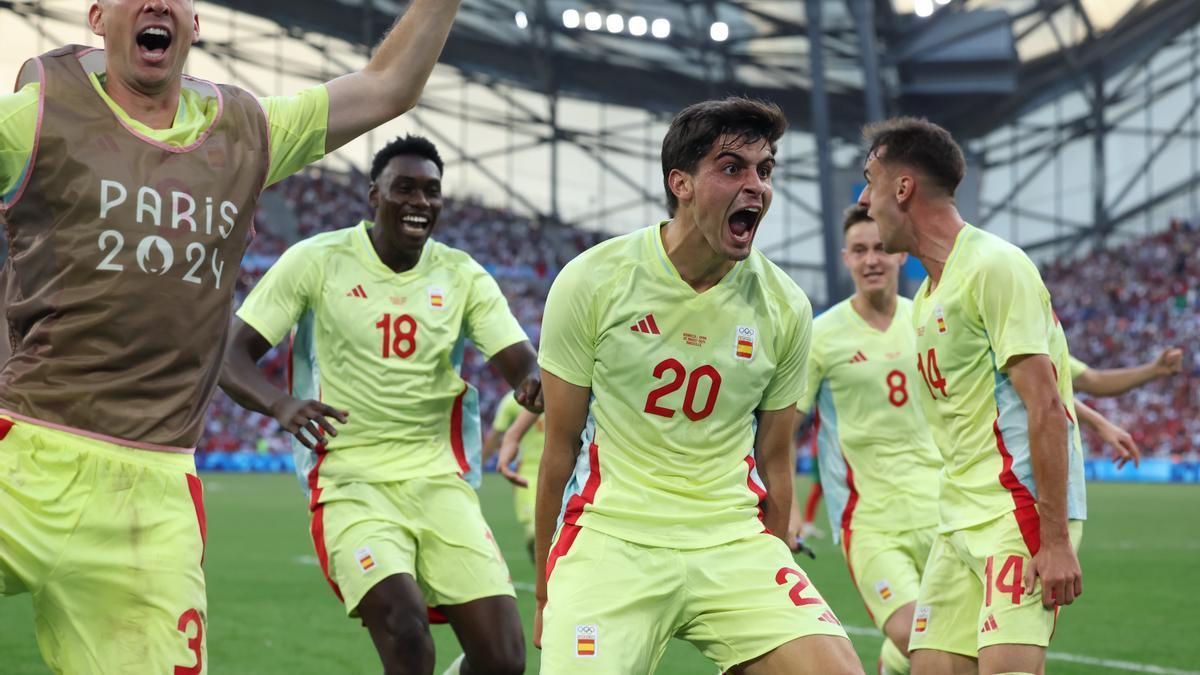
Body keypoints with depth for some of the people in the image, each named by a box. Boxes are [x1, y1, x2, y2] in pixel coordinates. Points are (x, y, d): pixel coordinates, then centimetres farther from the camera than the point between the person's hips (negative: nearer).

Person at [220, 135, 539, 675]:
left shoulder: (462, 276, 6)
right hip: (352, 485, -4)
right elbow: (232, 356, -5)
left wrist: (535, 382, -29)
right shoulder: (316, 261, -3)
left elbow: (520, 362, -3)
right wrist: (281, 404, -26)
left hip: (440, 482, 4)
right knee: (405, 632, -27)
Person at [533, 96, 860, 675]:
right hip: (612, 537, -2)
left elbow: (773, 459, 13)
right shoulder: (591, 283, -4)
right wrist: (545, 595, 6)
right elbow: (561, 447, 2)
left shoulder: (785, 307, 3)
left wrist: (772, 595, 16)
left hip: (735, 541, 2)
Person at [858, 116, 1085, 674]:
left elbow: (1046, 405, -16)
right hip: (960, 519, 9)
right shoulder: (926, 297, 18)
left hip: (1020, 512, -9)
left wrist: (1055, 539, -21)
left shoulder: (994, 266, -11)